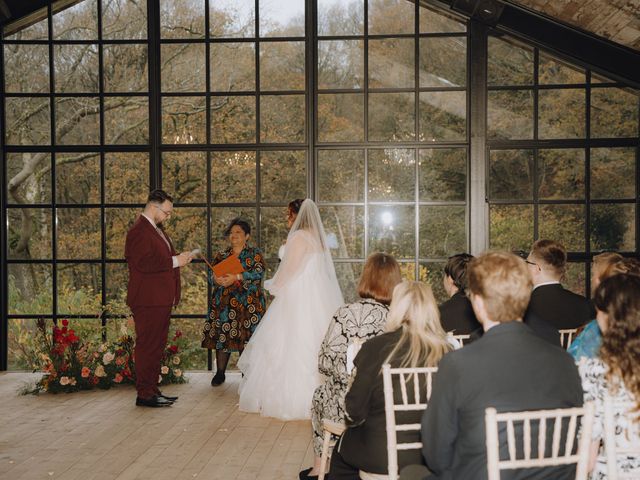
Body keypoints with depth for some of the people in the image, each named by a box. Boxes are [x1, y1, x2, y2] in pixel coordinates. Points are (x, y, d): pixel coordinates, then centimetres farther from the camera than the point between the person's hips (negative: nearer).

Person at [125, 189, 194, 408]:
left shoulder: (156, 229, 19)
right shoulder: (139, 231, -14)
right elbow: (143, 264, -23)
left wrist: (178, 258, 11)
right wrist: (175, 261, -17)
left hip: (160, 299, 10)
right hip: (148, 301, -10)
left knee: (157, 346, 14)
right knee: (148, 346, -5)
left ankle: (152, 390, 22)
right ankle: (144, 394, 1)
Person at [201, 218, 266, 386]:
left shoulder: (255, 253, 6)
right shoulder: (221, 255, 17)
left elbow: (259, 272, -10)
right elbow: (211, 274, 9)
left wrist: (237, 277, -22)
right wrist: (216, 279, -15)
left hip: (248, 303, -3)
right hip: (223, 302, 3)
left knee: (246, 337, -6)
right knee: (222, 336, -1)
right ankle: (220, 373, 10)